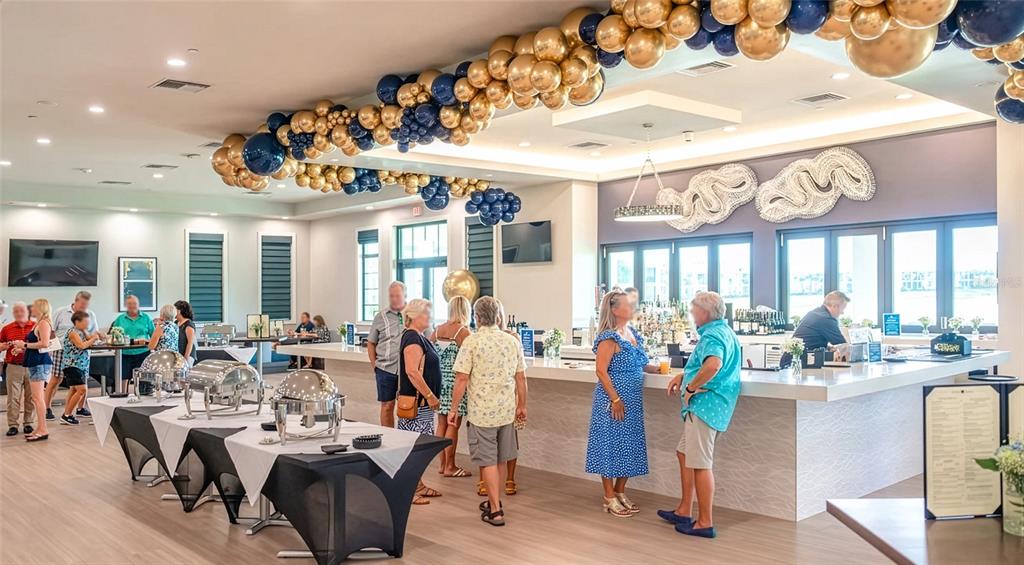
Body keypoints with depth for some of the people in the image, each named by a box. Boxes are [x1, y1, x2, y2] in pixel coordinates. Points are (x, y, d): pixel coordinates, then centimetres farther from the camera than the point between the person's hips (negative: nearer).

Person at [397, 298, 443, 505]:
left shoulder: (420, 338, 15)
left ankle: (417, 485, 24)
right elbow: (412, 372, -25)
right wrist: (430, 396, -23)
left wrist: (430, 396, 23)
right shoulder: (412, 338, -17)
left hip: (422, 401, 10)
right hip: (416, 401, -10)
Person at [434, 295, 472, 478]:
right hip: (455, 380, -6)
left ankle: (442, 463, 21)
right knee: (453, 425, 1)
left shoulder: (437, 330, 7)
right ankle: (450, 467, 7)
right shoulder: (463, 331, -12)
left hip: (439, 379, 7)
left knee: (442, 423, 13)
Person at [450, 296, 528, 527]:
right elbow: (521, 378, 7)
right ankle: (494, 501, 31)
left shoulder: (471, 342, -11)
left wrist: (454, 409, -4)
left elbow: (462, 379, -13)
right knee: (500, 459, 17)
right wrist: (522, 406, 18)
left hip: (481, 411, -5)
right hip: (507, 410, 5)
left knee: (488, 460, 4)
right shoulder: (513, 341, 3)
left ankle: (495, 510, 5)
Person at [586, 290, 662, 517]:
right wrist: (615, 399, -20)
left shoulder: (633, 334, 10)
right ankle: (610, 498, 11)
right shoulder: (610, 338, -15)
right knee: (611, 445, 1)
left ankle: (620, 492, 27)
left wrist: (658, 368, 6)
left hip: (632, 401, 8)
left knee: (630, 446, 13)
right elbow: (601, 371, -18)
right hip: (614, 400, -8)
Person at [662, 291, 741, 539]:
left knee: (700, 464, -4)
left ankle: (705, 522, 4)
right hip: (709, 406, 11)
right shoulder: (723, 332, 17)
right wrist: (683, 376, 18)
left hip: (705, 405, -11)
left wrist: (690, 388, -25)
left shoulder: (712, 336, -17)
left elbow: (713, 365, -38)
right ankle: (684, 511, 27)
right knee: (684, 454, 19)